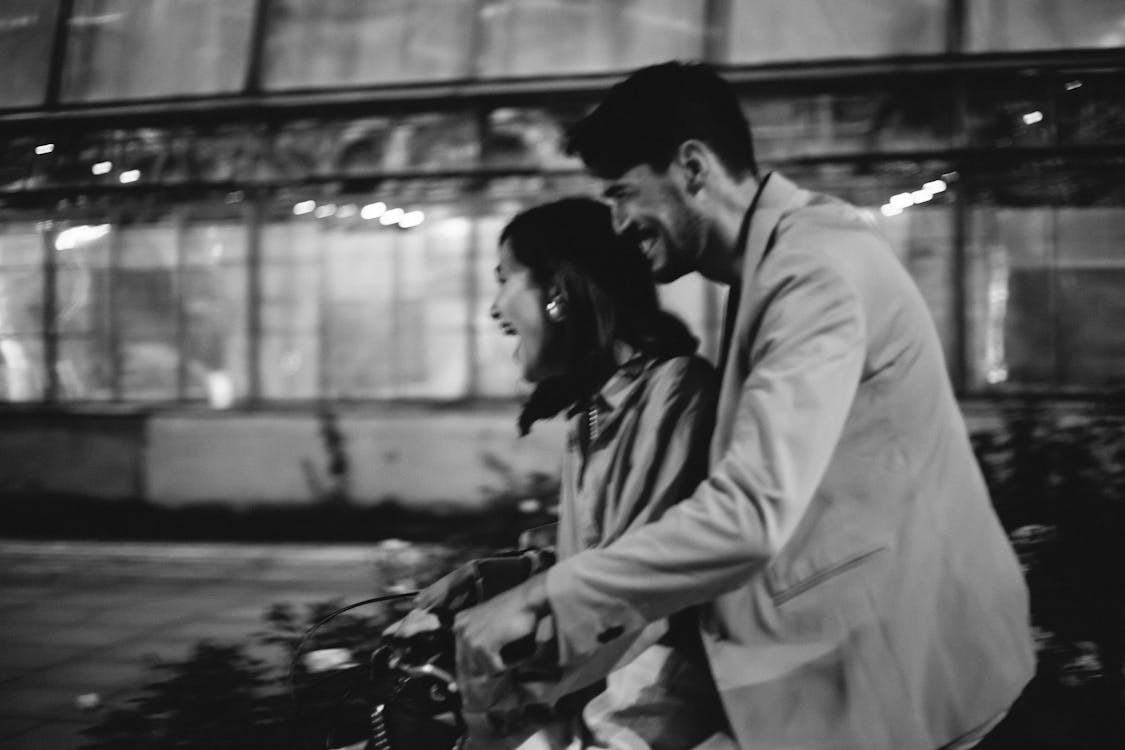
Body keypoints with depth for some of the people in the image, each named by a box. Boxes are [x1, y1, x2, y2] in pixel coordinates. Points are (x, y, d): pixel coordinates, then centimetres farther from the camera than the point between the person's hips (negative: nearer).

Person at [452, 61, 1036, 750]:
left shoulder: (816, 268, -21)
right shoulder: (775, 256, 11)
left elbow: (751, 514, -31)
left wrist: (540, 597, -26)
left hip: (898, 665, -9)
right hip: (864, 645, 9)